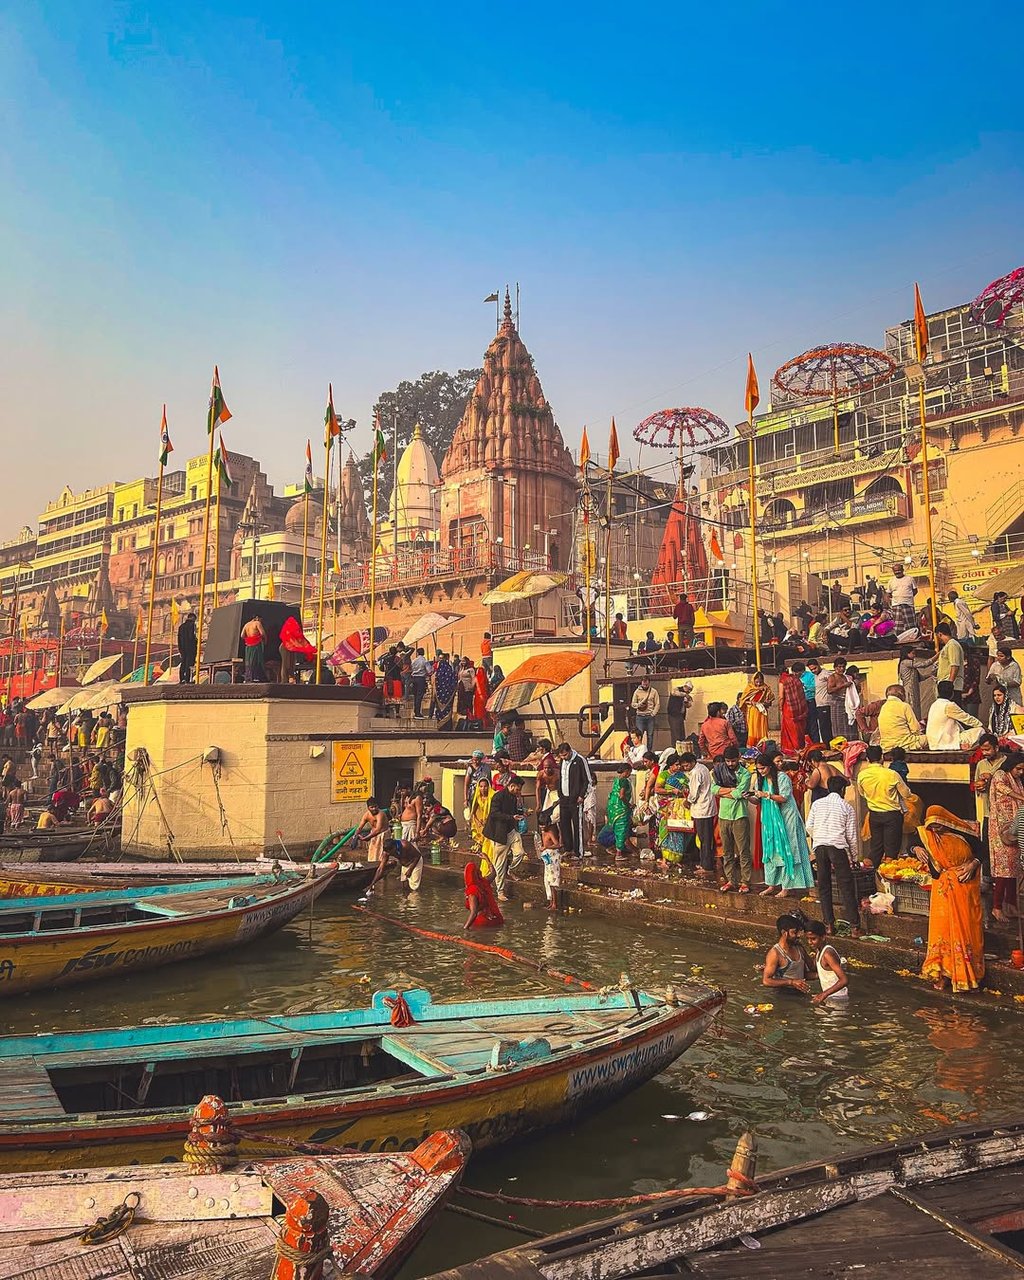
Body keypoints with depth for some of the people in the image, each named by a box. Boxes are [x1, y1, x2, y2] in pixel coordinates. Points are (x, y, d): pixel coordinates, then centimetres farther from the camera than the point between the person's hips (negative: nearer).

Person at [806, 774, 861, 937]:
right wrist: (855, 857, 14)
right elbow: (851, 835, 5)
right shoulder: (846, 806, 5)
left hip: (819, 846, 3)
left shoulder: (817, 804, 11)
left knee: (824, 886, 9)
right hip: (838, 846, -2)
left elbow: (809, 827, 5)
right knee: (846, 887, -1)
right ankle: (854, 926, -4)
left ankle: (829, 924, 10)